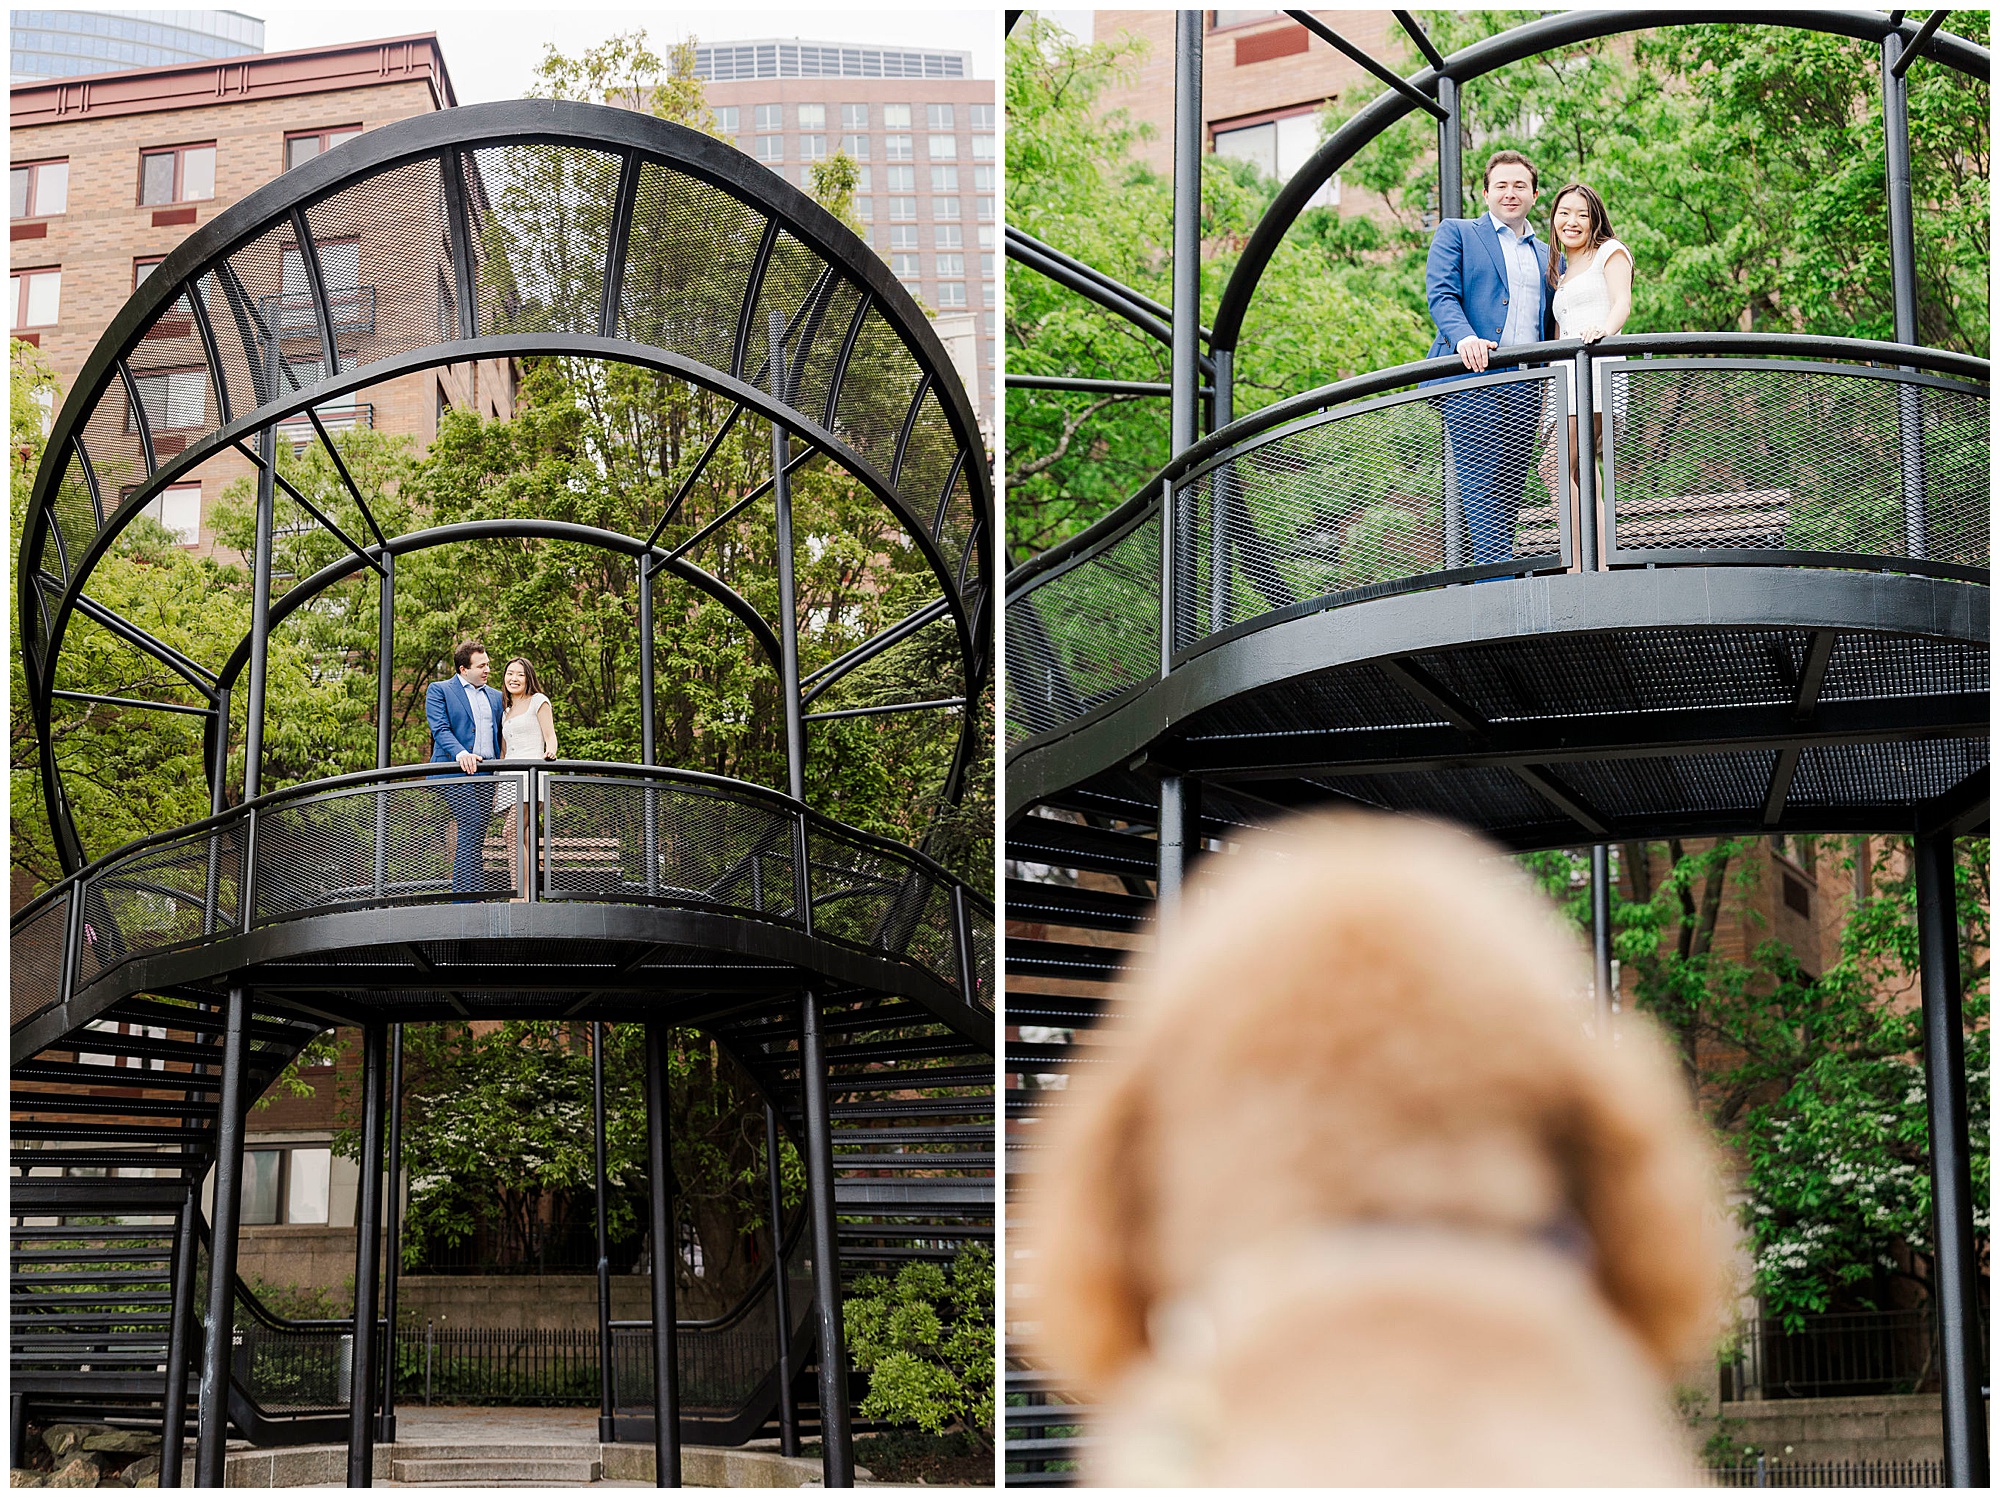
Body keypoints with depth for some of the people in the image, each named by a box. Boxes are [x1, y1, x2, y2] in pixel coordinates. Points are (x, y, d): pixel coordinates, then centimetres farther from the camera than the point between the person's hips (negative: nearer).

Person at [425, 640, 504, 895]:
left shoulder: (495, 697, 22)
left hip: (486, 774, 6)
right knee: (471, 828, -18)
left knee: (476, 837, 1)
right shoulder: (438, 690, 5)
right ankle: (470, 893, -19)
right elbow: (440, 729, -8)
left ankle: (461, 896, 2)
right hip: (456, 770, -6)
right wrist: (461, 754, -24)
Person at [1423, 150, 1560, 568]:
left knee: (1509, 489, 0)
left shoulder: (1548, 256, 25)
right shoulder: (1456, 233, 11)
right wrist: (1464, 337, -23)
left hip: (1525, 388, 5)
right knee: (1480, 487, -14)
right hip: (1472, 378, -5)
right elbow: (1440, 293, -3)